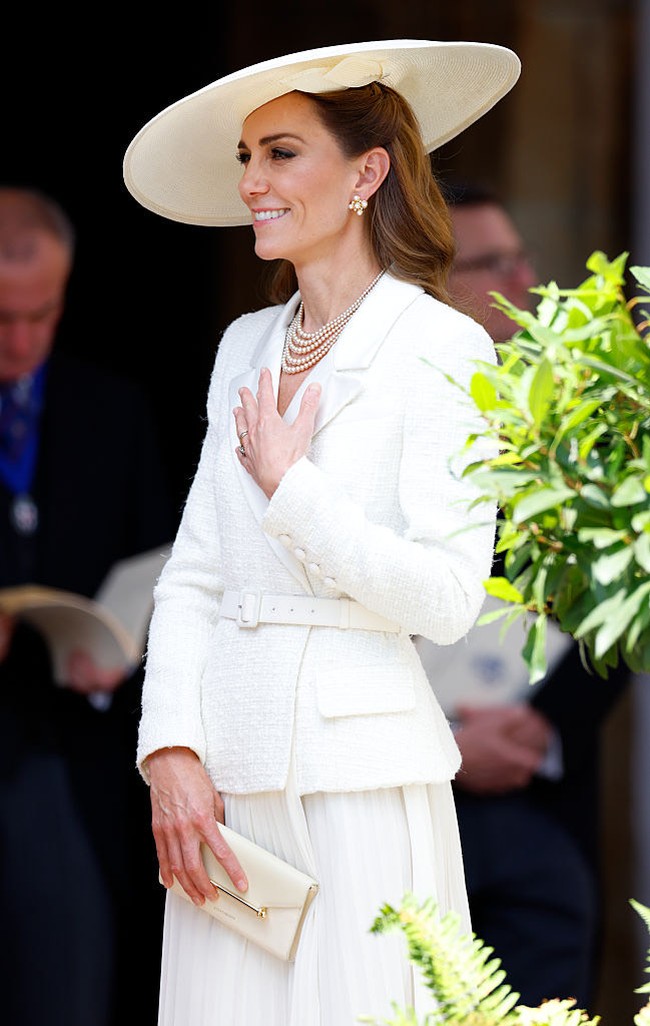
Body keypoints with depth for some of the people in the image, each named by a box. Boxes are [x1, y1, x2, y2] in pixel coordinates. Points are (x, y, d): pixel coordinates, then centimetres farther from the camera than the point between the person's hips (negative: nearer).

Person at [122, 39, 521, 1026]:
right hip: (225, 774, 6)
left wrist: (287, 486, -8)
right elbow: (191, 576, 11)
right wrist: (171, 752, -2)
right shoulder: (246, 347, 14)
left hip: (360, 773, -5)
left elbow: (446, 601, -12)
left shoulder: (441, 350, -5)